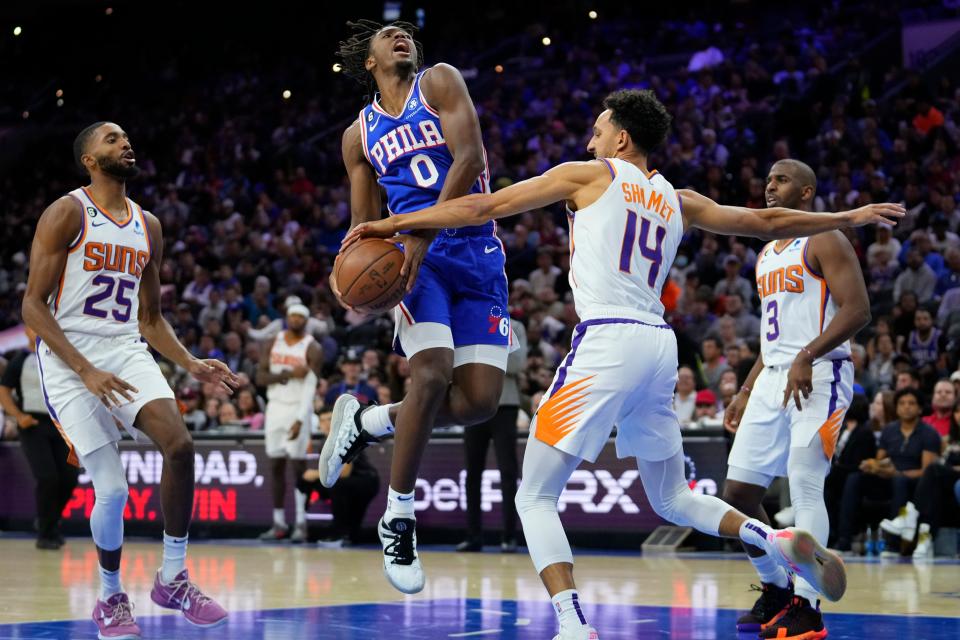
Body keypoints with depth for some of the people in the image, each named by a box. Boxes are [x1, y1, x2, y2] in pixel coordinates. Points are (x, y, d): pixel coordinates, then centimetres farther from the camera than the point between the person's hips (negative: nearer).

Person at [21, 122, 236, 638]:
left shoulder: (148, 227, 14)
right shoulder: (67, 214, -6)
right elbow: (33, 306, -11)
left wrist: (191, 366, 6)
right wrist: (86, 371, -20)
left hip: (127, 353, 5)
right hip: (69, 360, -5)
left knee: (179, 444, -19)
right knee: (112, 489, -10)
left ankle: (172, 578, -5)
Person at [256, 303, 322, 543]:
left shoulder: (312, 349, -6)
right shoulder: (274, 343, 8)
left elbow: (310, 387, -14)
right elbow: (261, 377, 1)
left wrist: (300, 419, -24)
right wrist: (289, 374, -15)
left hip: (298, 409, -5)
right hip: (275, 408, 5)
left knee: (298, 467, -8)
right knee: (276, 466, 6)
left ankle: (301, 524, -6)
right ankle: (279, 523, 11)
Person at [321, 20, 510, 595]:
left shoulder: (439, 83, 6)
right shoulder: (360, 134, 14)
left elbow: (469, 156, -8)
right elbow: (365, 222, 16)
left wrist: (425, 234, -18)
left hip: (477, 255, 0)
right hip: (415, 254, 0)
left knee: (481, 400, -8)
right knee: (433, 373, -23)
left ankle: (367, 419, 18)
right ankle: (399, 521, -10)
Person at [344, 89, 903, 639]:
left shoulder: (590, 176, 7)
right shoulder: (679, 202, 21)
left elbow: (485, 207, 6)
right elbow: (768, 223, 28)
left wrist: (395, 224, 12)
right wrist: (849, 218, 44)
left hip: (606, 343, -6)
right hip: (660, 346, 6)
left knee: (536, 497, -2)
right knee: (673, 499, 22)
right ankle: (780, 541, -1)